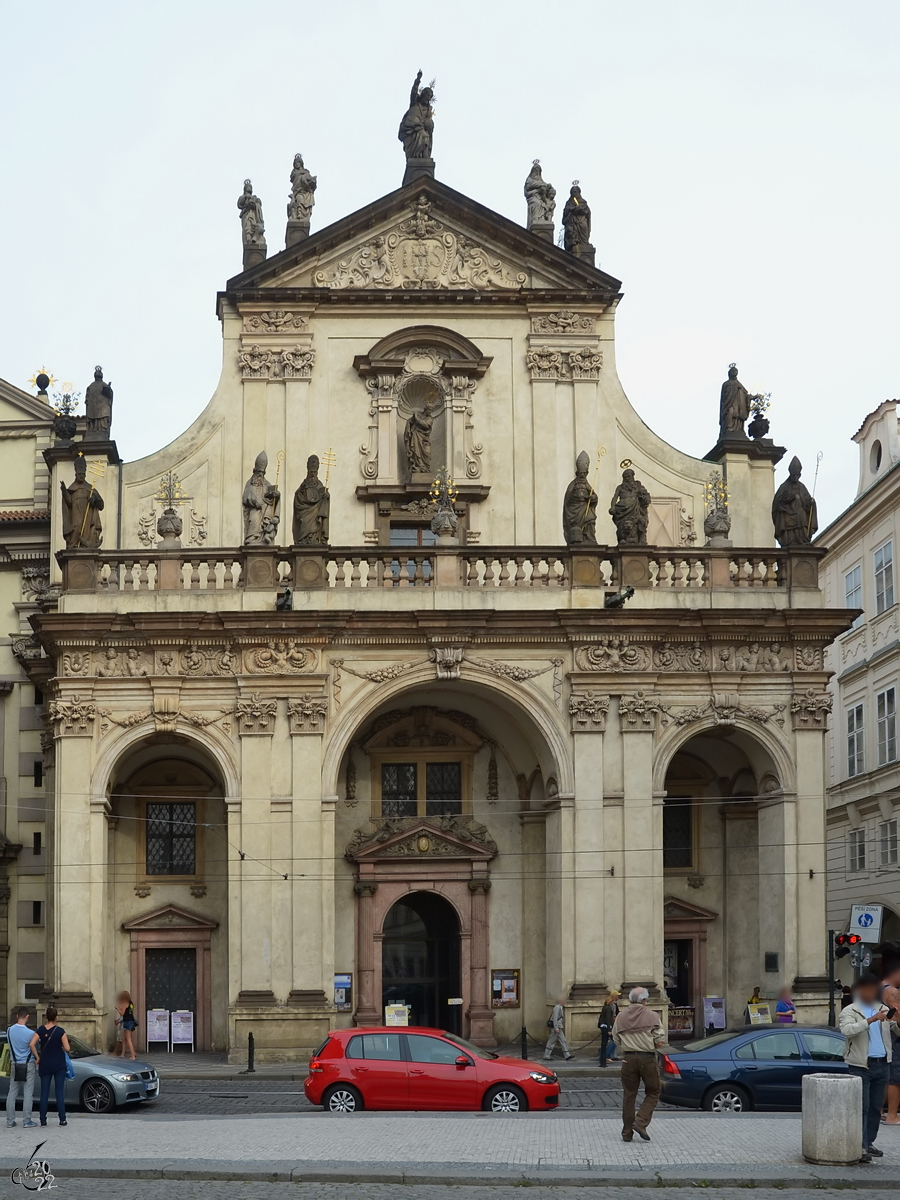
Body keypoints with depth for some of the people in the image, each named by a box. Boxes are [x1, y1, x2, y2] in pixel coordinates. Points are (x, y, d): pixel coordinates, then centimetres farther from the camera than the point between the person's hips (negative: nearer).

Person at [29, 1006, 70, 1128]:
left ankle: (43, 1120, 7)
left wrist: (37, 1057, -2)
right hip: (59, 1064, -2)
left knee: (44, 1092, 8)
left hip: (45, 1064, 2)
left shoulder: (41, 1030, -3)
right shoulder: (60, 1030, -10)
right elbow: (67, 1048, -13)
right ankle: (62, 1119, 2)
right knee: (60, 1091, 4)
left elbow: (32, 1044, -13)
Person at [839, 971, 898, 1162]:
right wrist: (871, 1020, -31)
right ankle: (861, 1147, -12)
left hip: (882, 1064, 5)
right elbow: (847, 1030, -22)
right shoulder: (850, 1011, -3)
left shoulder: (883, 1010, 13)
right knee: (862, 1107, -9)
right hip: (861, 1065, -5)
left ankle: (869, 1142, 17)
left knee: (876, 1107, 9)